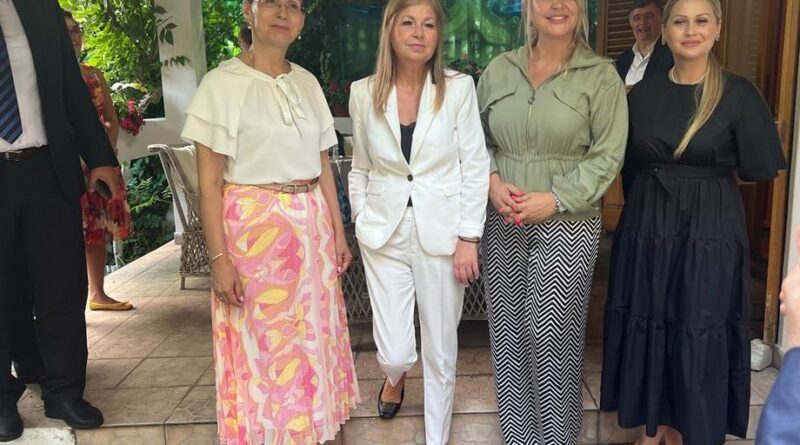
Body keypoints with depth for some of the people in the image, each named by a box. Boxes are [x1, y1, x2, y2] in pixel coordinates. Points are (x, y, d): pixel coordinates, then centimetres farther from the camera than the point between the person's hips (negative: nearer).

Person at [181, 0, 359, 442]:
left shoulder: (307, 82, 8)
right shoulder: (222, 83, -7)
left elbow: (323, 166, 12)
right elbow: (209, 181, -10)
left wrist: (338, 232, 10)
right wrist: (219, 257, -15)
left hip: (310, 226, 5)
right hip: (253, 227, -5)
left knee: (312, 336, 15)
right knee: (258, 344, 6)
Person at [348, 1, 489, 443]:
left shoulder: (459, 88, -6)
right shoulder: (363, 92, 1)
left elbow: (476, 166, -5)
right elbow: (360, 167, 11)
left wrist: (468, 237, -8)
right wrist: (361, 220, 5)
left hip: (441, 232, -1)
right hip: (384, 232, 1)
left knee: (440, 349, 10)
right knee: (393, 351, 4)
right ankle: (396, 375, 44)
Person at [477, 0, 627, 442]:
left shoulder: (601, 75, -2)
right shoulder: (499, 70, 7)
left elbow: (607, 154, -6)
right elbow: (479, 140, 12)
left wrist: (555, 198, -14)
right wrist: (492, 181, -6)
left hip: (566, 224, -3)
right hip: (503, 223, 3)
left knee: (550, 333, -2)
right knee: (508, 330, 9)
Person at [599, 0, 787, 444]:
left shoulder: (739, 94, -6)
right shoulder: (642, 93, 3)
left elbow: (762, 170, -9)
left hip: (710, 232, -3)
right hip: (648, 227, 3)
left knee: (700, 335, 4)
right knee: (647, 328, 10)